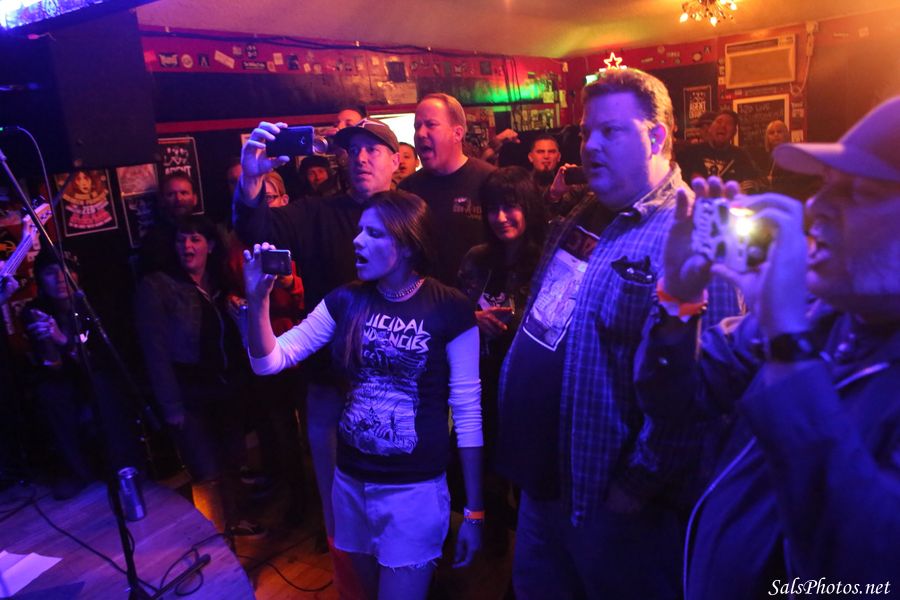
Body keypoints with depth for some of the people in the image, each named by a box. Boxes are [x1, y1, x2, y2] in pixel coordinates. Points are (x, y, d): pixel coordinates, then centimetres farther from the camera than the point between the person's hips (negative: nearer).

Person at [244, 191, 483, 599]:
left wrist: (473, 511, -7)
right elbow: (269, 362, -2)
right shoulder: (346, 301, -1)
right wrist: (258, 297, -20)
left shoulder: (449, 310, -13)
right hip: (351, 483, 5)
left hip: (415, 490, -4)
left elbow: (468, 412, -10)